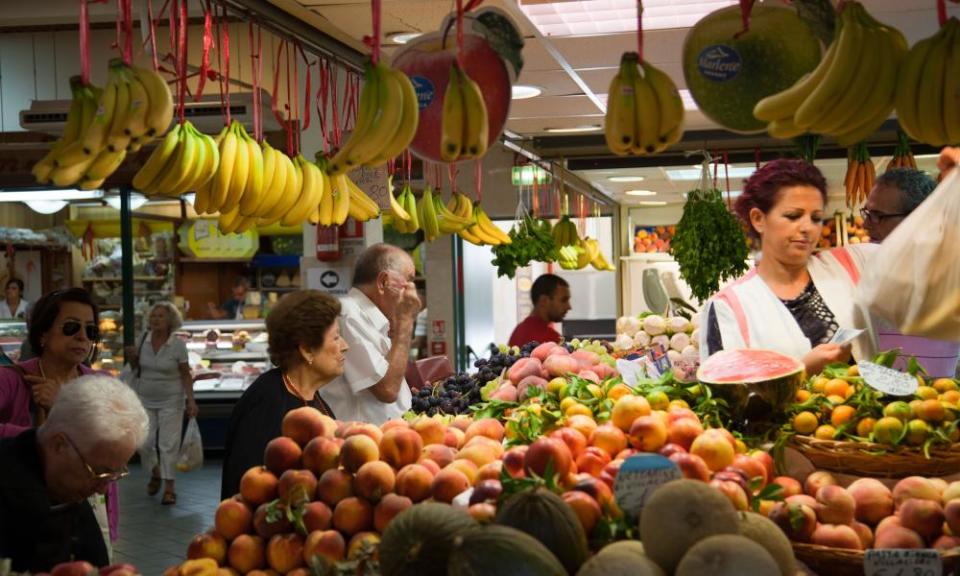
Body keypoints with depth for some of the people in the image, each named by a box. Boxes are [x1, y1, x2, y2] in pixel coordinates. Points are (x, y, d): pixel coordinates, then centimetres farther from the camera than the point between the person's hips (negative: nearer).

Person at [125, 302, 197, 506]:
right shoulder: (143, 339, 0)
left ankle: (169, 487, 7)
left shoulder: (178, 345, -10)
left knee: (169, 443, -3)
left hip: (170, 401, -3)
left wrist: (191, 400, -15)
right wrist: (132, 358, -8)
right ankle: (155, 472, 31)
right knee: (144, 443, 2)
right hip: (144, 399, 3)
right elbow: (136, 368, 14)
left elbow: (186, 375, -7)